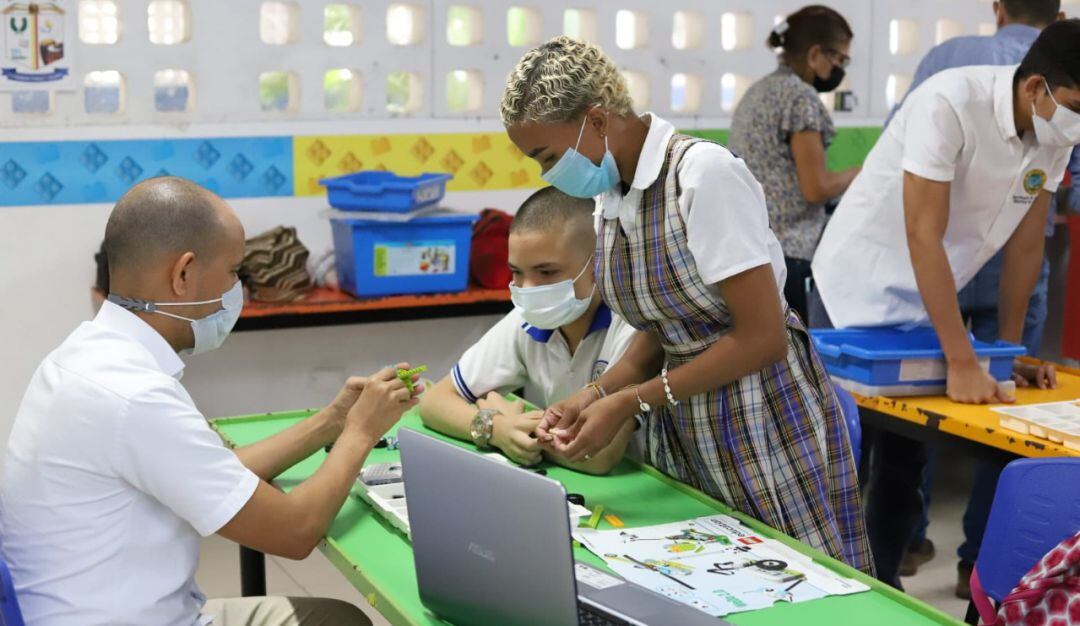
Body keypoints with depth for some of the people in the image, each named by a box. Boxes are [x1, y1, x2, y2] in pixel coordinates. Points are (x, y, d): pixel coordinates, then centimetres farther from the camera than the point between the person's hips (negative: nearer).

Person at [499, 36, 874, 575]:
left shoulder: (704, 173, -20)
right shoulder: (609, 194, 3)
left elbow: (763, 337, -21)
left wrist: (631, 401, -18)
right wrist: (593, 395, -6)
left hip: (761, 423, -7)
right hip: (681, 432, 7)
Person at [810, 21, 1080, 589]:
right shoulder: (950, 103, -28)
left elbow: (1025, 243, 3)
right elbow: (924, 238, -29)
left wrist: (1009, 347, 3)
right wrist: (963, 364, -29)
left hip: (926, 304, 6)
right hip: (857, 293, -6)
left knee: (905, 462, 10)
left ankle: (882, 585, 25)